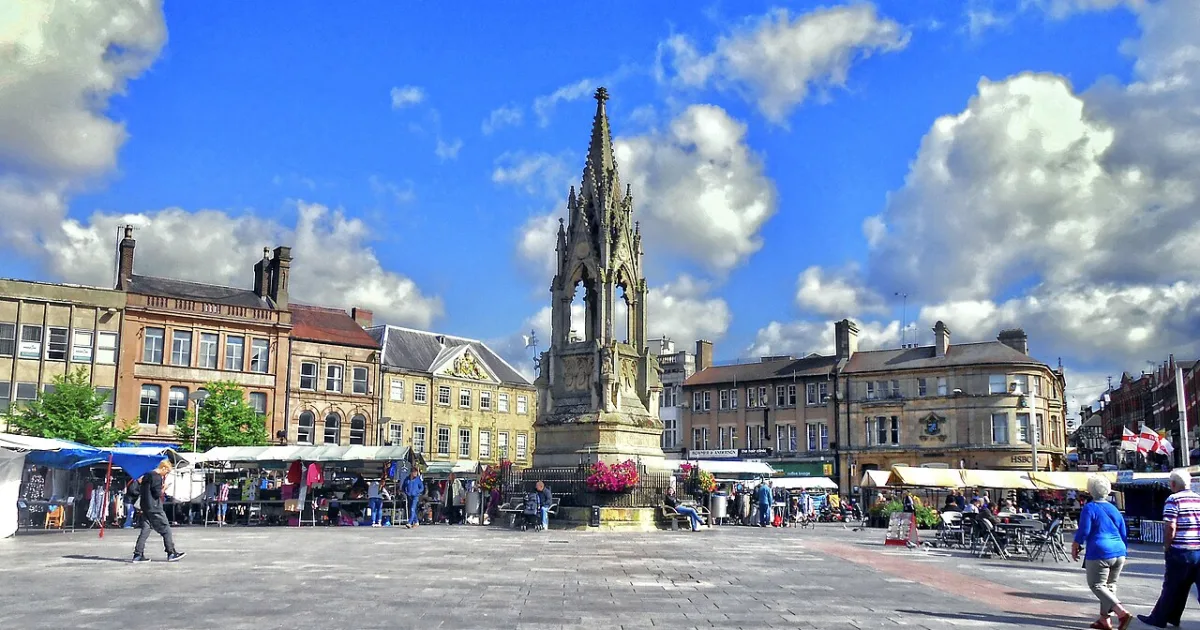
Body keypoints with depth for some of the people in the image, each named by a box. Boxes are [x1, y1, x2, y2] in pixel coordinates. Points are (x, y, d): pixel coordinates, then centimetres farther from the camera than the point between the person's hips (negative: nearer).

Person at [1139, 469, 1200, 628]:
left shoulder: (1173, 500, -9)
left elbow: (1170, 527, -16)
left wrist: (1166, 548, -3)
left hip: (1181, 551, -5)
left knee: (1172, 587, 7)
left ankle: (1159, 618, 18)